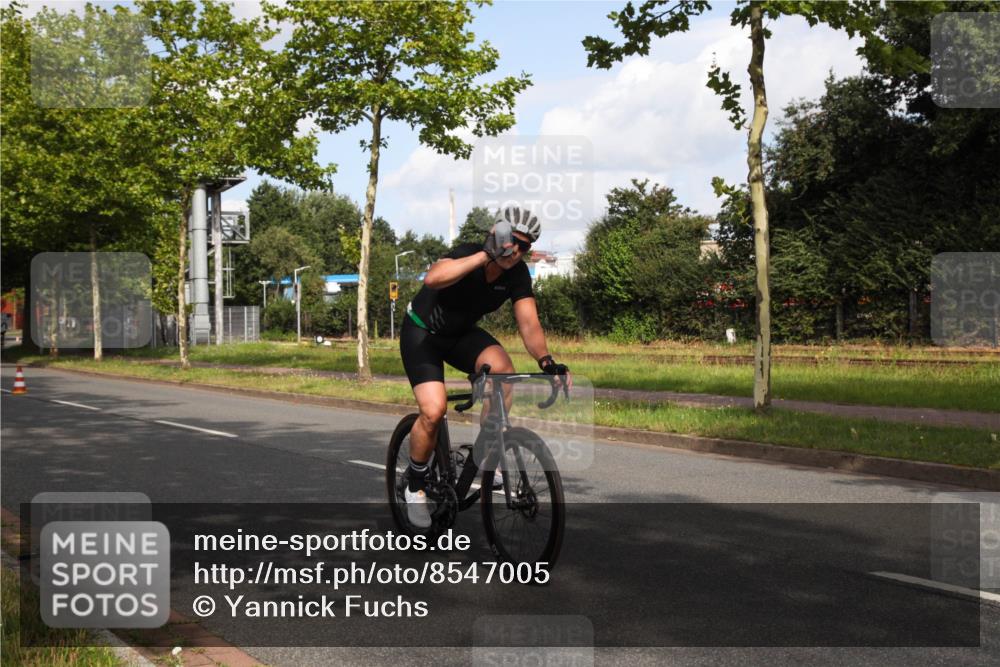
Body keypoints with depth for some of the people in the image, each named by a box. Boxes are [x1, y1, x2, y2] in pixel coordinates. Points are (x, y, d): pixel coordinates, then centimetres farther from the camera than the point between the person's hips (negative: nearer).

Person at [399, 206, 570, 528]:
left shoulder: (518, 274, -14)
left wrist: (546, 361, -38)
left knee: (502, 369, -28)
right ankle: (415, 484, 4)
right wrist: (485, 255, -52)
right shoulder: (467, 254, -28)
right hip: (422, 333, -4)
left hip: (462, 334, 4)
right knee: (434, 411, -22)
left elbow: (528, 323, -20)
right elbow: (433, 278, -50)